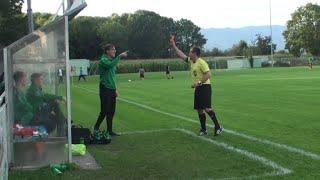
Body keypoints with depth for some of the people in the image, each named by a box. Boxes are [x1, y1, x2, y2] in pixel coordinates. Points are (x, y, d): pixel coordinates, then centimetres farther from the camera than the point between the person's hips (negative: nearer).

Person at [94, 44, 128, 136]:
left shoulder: (112, 60, 17)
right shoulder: (103, 60, -9)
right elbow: (110, 65, -33)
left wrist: (115, 89, 20)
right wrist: (120, 56, -32)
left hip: (112, 89, 8)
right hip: (105, 89, -8)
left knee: (111, 111, 8)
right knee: (104, 111, -5)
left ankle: (110, 130, 15)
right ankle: (96, 128, 9)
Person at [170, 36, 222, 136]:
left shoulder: (201, 62, -14)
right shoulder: (191, 61, 12)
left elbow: (208, 74, -21)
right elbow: (181, 55, 23)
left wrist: (199, 83, -23)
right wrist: (174, 46, 24)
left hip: (204, 87, -9)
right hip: (198, 88, 9)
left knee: (207, 108, -17)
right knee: (199, 109, 8)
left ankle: (218, 127, -10)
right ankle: (203, 129, 17)